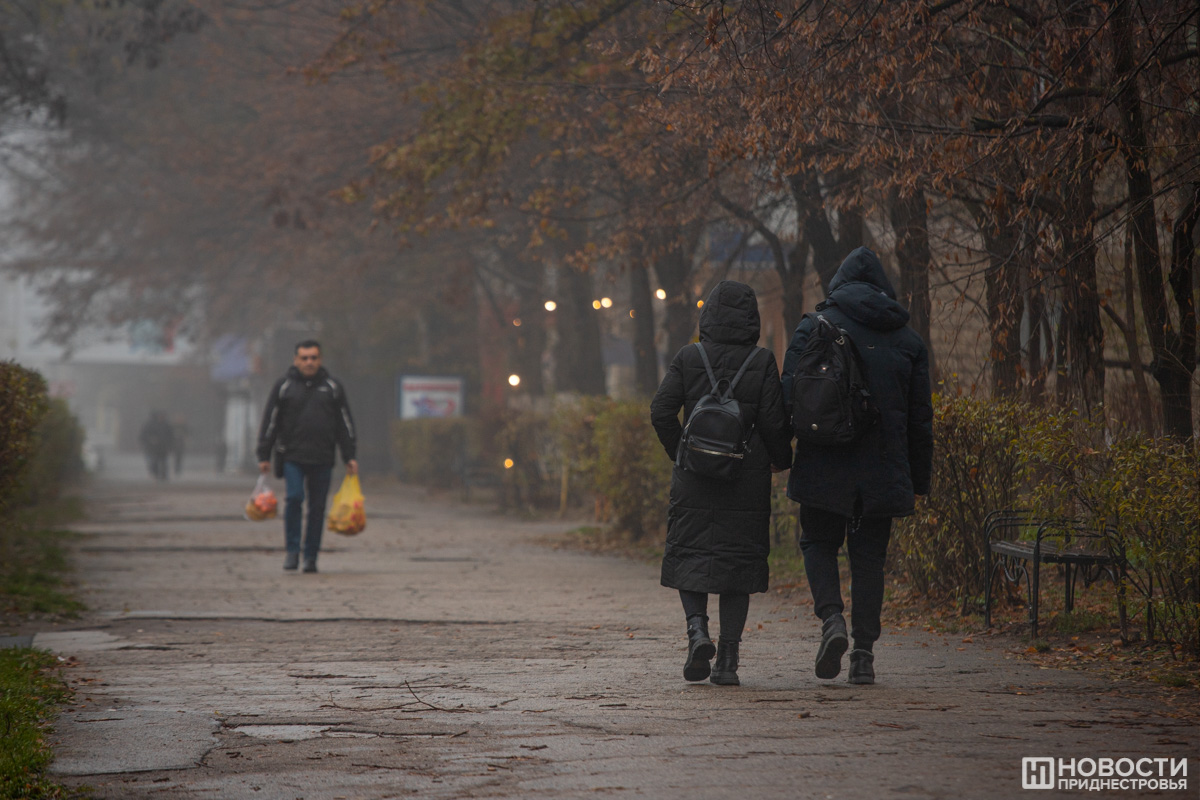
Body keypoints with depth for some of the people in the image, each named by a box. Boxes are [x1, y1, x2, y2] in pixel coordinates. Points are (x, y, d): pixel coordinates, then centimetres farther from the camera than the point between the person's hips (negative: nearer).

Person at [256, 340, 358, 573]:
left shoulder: (332, 387, 10)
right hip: (292, 457, -2)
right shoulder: (284, 386, 6)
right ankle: (292, 550, -5)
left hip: (323, 459, 2)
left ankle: (311, 556, 10)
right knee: (294, 498, -16)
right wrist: (264, 456, 2)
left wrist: (349, 457, 6)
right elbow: (269, 422, 7)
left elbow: (345, 424, 13)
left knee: (317, 507, 2)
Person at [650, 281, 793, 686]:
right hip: (748, 479, 0)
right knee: (738, 559, 6)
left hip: (695, 475, 0)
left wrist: (681, 452, 11)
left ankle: (697, 627, -14)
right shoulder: (762, 363, -3)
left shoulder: (687, 359, -1)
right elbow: (773, 421, -6)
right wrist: (781, 459, 12)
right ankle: (727, 658, 3)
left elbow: (661, 411, -5)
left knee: (689, 554, 11)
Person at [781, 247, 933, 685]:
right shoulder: (907, 339, 9)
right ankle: (864, 652, 6)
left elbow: (789, 395, -7)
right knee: (869, 555, 9)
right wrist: (919, 480, 15)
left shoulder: (815, 327, -1)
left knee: (819, 544, 13)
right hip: (884, 469, 3)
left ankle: (832, 618, -12)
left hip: (826, 464, -2)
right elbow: (920, 416, 10)